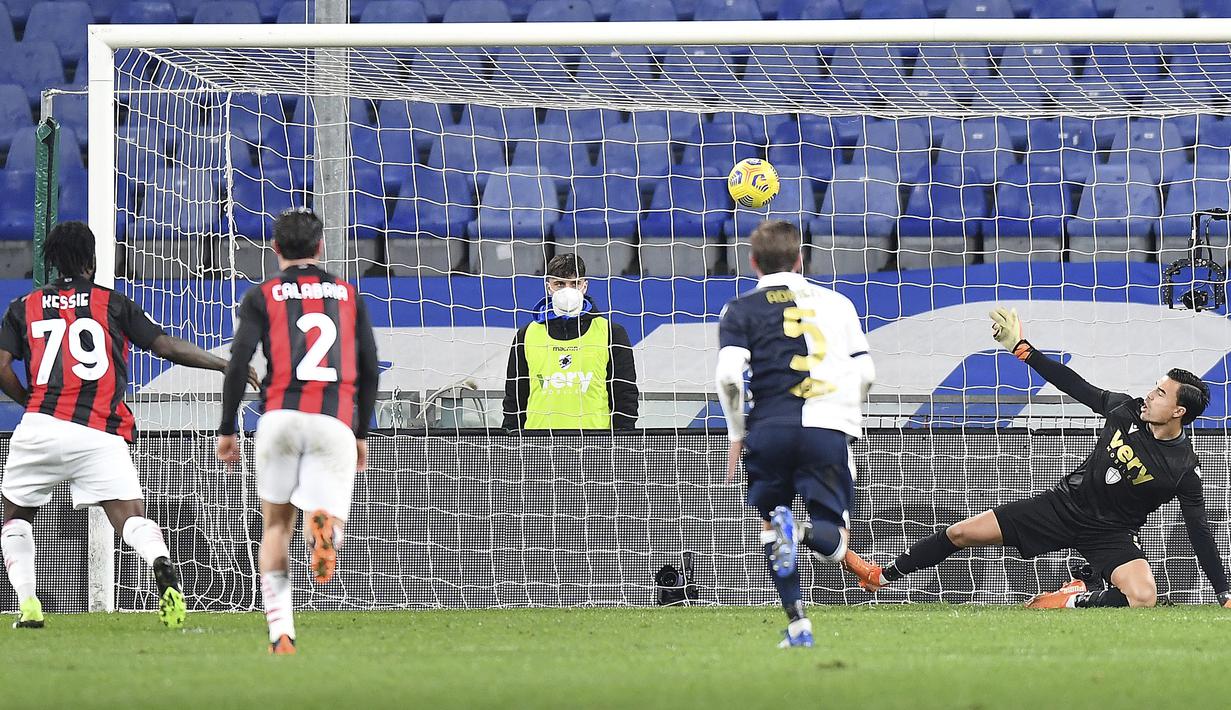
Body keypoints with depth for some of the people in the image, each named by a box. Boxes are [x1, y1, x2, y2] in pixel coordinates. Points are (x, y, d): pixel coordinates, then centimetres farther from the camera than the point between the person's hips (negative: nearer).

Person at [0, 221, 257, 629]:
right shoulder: (114, 304, 13)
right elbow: (165, 346, 6)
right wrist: (226, 365, 12)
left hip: (39, 427, 1)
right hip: (101, 435, -1)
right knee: (131, 516, -10)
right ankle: (161, 564, -42)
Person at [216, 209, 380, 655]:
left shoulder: (262, 296, 10)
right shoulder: (349, 295, 17)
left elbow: (238, 364, 0)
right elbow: (370, 371, 15)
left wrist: (227, 429, 7)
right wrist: (362, 434, 24)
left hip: (281, 415, 0)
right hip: (337, 420, 0)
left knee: (276, 524, 15)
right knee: (328, 529, 0)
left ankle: (280, 633, 6)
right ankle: (324, 523, -40)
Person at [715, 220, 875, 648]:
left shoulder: (741, 310, 10)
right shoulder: (836, 303, 17)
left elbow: (728, 375, -4)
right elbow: (865, 372, 16)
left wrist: (736, 436, 8)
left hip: (770, 428, -1)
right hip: (829, 428, 1)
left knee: (767, 525, 18)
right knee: (832, 543, 4)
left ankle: (797, 623, -3)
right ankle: (806, 531, -34)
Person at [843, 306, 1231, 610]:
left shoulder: (1184, 468, -18)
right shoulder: (1127, 411, -7)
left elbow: (1199, 532, -15)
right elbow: (1077, 387, 3)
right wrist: (1021, 348, 5)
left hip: (1109, 534, -4)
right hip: (1064, 504, 4)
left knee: (1143, 597, -33)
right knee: (960, 533, 2)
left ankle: (1077, 601, -7)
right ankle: (882, 576, 21)